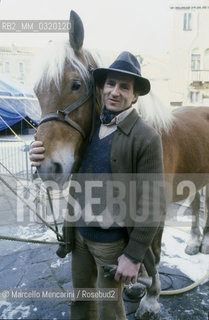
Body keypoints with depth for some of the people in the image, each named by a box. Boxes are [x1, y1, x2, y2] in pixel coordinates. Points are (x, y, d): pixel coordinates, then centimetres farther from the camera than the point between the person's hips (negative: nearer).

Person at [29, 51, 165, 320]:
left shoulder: (146, 138, -20)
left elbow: (151, 206, -18)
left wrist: (134, 256, -14)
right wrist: (42, 159, -19)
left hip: (113, 242, -5)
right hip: (79, 231, 5)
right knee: (81, 296, 27)